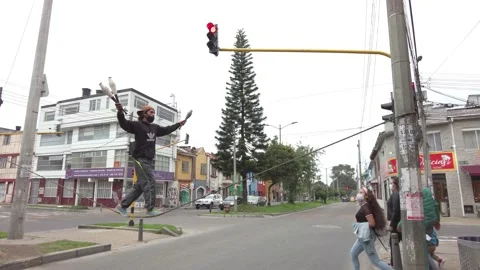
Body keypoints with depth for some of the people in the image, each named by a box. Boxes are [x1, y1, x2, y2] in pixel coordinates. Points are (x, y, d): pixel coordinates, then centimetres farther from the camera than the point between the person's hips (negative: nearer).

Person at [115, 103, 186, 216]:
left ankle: (122, 205, 22)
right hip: (141, 160, -8)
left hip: (150, 160, 8)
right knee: (150, 183, -11)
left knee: (139, 186, 11)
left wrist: (178, 124, 36)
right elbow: (124, 124, -19)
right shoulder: (137, 125, -4)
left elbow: (166, 130, 31)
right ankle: (150, 209, -4)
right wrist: (120, 112, -37)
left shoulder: (154, 127, 17)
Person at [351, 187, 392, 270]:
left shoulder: (365, 207, -20)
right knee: (353, 253, 20)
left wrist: (363, 228, -11)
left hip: (366, 236, -10)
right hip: (363, 236, 10)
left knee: (375, 261, -2)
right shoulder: (364, 206, 8)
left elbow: (372, 223, -27)